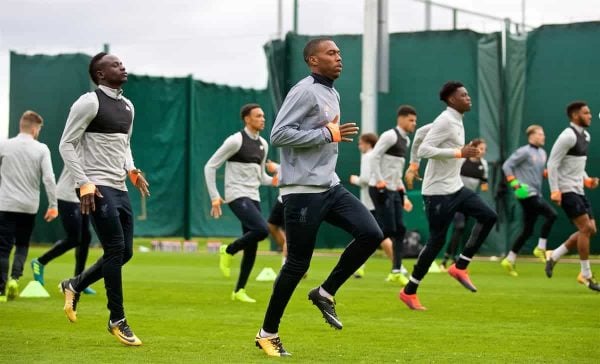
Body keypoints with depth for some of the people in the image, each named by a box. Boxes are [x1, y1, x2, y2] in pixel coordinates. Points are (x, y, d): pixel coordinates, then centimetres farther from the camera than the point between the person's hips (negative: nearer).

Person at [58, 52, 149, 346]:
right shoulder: (89, 103, -10)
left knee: (124, 253, 7)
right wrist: (84, 184, -17)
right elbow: (66, 145, -10)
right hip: (97, 188, -8)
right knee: (116, 249, -10)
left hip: (120, 188, 8)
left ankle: (74, 286, 27)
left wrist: (132, 171, 7)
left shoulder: (128, 106, 14)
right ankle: (117, 319, -1)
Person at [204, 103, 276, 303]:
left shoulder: (263, 144, 14)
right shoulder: (236, 140, -9)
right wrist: (215, 197, -13)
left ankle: (239, 291, 15)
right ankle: (228, 251, -3)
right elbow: (210, 167, -8)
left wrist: (277, 180, 3)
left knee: (252, 248, 4)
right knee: (262, 229, -26)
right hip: (237, 196, -8)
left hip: (253, 198, 8)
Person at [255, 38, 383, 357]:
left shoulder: (333, 94, 16)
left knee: (371, 234, -8)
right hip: (302, 191, -8)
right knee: (297, 264, -3)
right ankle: (267, 334, 11)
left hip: (330, 187, 8)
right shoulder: (304, 91, -12)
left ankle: (326, 293, 9)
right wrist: (328, 134, -19)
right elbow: (278, 134, -20)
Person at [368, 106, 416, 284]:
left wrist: (403, 195, 20)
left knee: (400, 230, 3)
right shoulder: (390, 136, -11)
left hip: (393, 190, 9)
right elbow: (374, 157, -18)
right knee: (388, 230, -11)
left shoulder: (406, 140, 17)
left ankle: (396, 272, 7)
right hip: (381, 189, -9)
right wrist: (380, 181, -24)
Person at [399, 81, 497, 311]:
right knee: (437, 240, -5)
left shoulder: (456, 121, 12)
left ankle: (460, 267, 4)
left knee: (488, 216, -1)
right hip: (438, 192, -9)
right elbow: (423, 150, -26)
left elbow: (423, 132, 26)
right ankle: (409, 292, 6)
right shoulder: (445, 121, -17)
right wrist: (459, 152, -27)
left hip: (455, 188, 9)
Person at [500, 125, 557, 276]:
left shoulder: (542, 153, 16)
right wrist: (514, 183, -18)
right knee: (551, 214, -19)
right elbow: (507, 166, -10)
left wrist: (548, 172, 7)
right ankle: (541, 248, -12)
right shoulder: (524, 152, -9)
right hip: (526, 194, -9)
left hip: (536, 195, 9)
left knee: (527, 231, 8)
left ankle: (510, 260, 14)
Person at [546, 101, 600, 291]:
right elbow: (552, 163, -17)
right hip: (567, 190, -9)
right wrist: (555, 190, -21)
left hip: (578, 190, 9)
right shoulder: (568, 136, -15)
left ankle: (554, 256, 15)